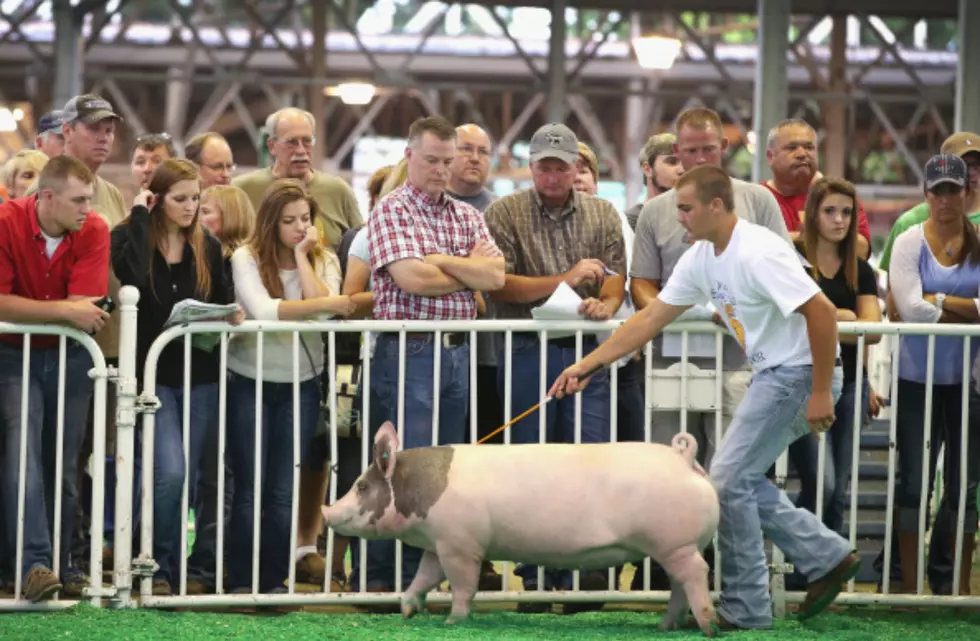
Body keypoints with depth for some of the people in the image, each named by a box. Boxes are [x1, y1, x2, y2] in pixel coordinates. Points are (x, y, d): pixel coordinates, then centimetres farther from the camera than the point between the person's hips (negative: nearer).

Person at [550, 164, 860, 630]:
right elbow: (650, 320, 12)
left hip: (799, 372, -10)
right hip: (772, 374, 10)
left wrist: (820, 394, -24)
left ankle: (744, 610, 4)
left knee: (729, 478, -6)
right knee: (740, 478, 15)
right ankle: (828, 558, 22)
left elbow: (821, 312, -26)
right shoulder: (701, 258, 7)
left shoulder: (756, 254, -23)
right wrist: (585, 367, 9)